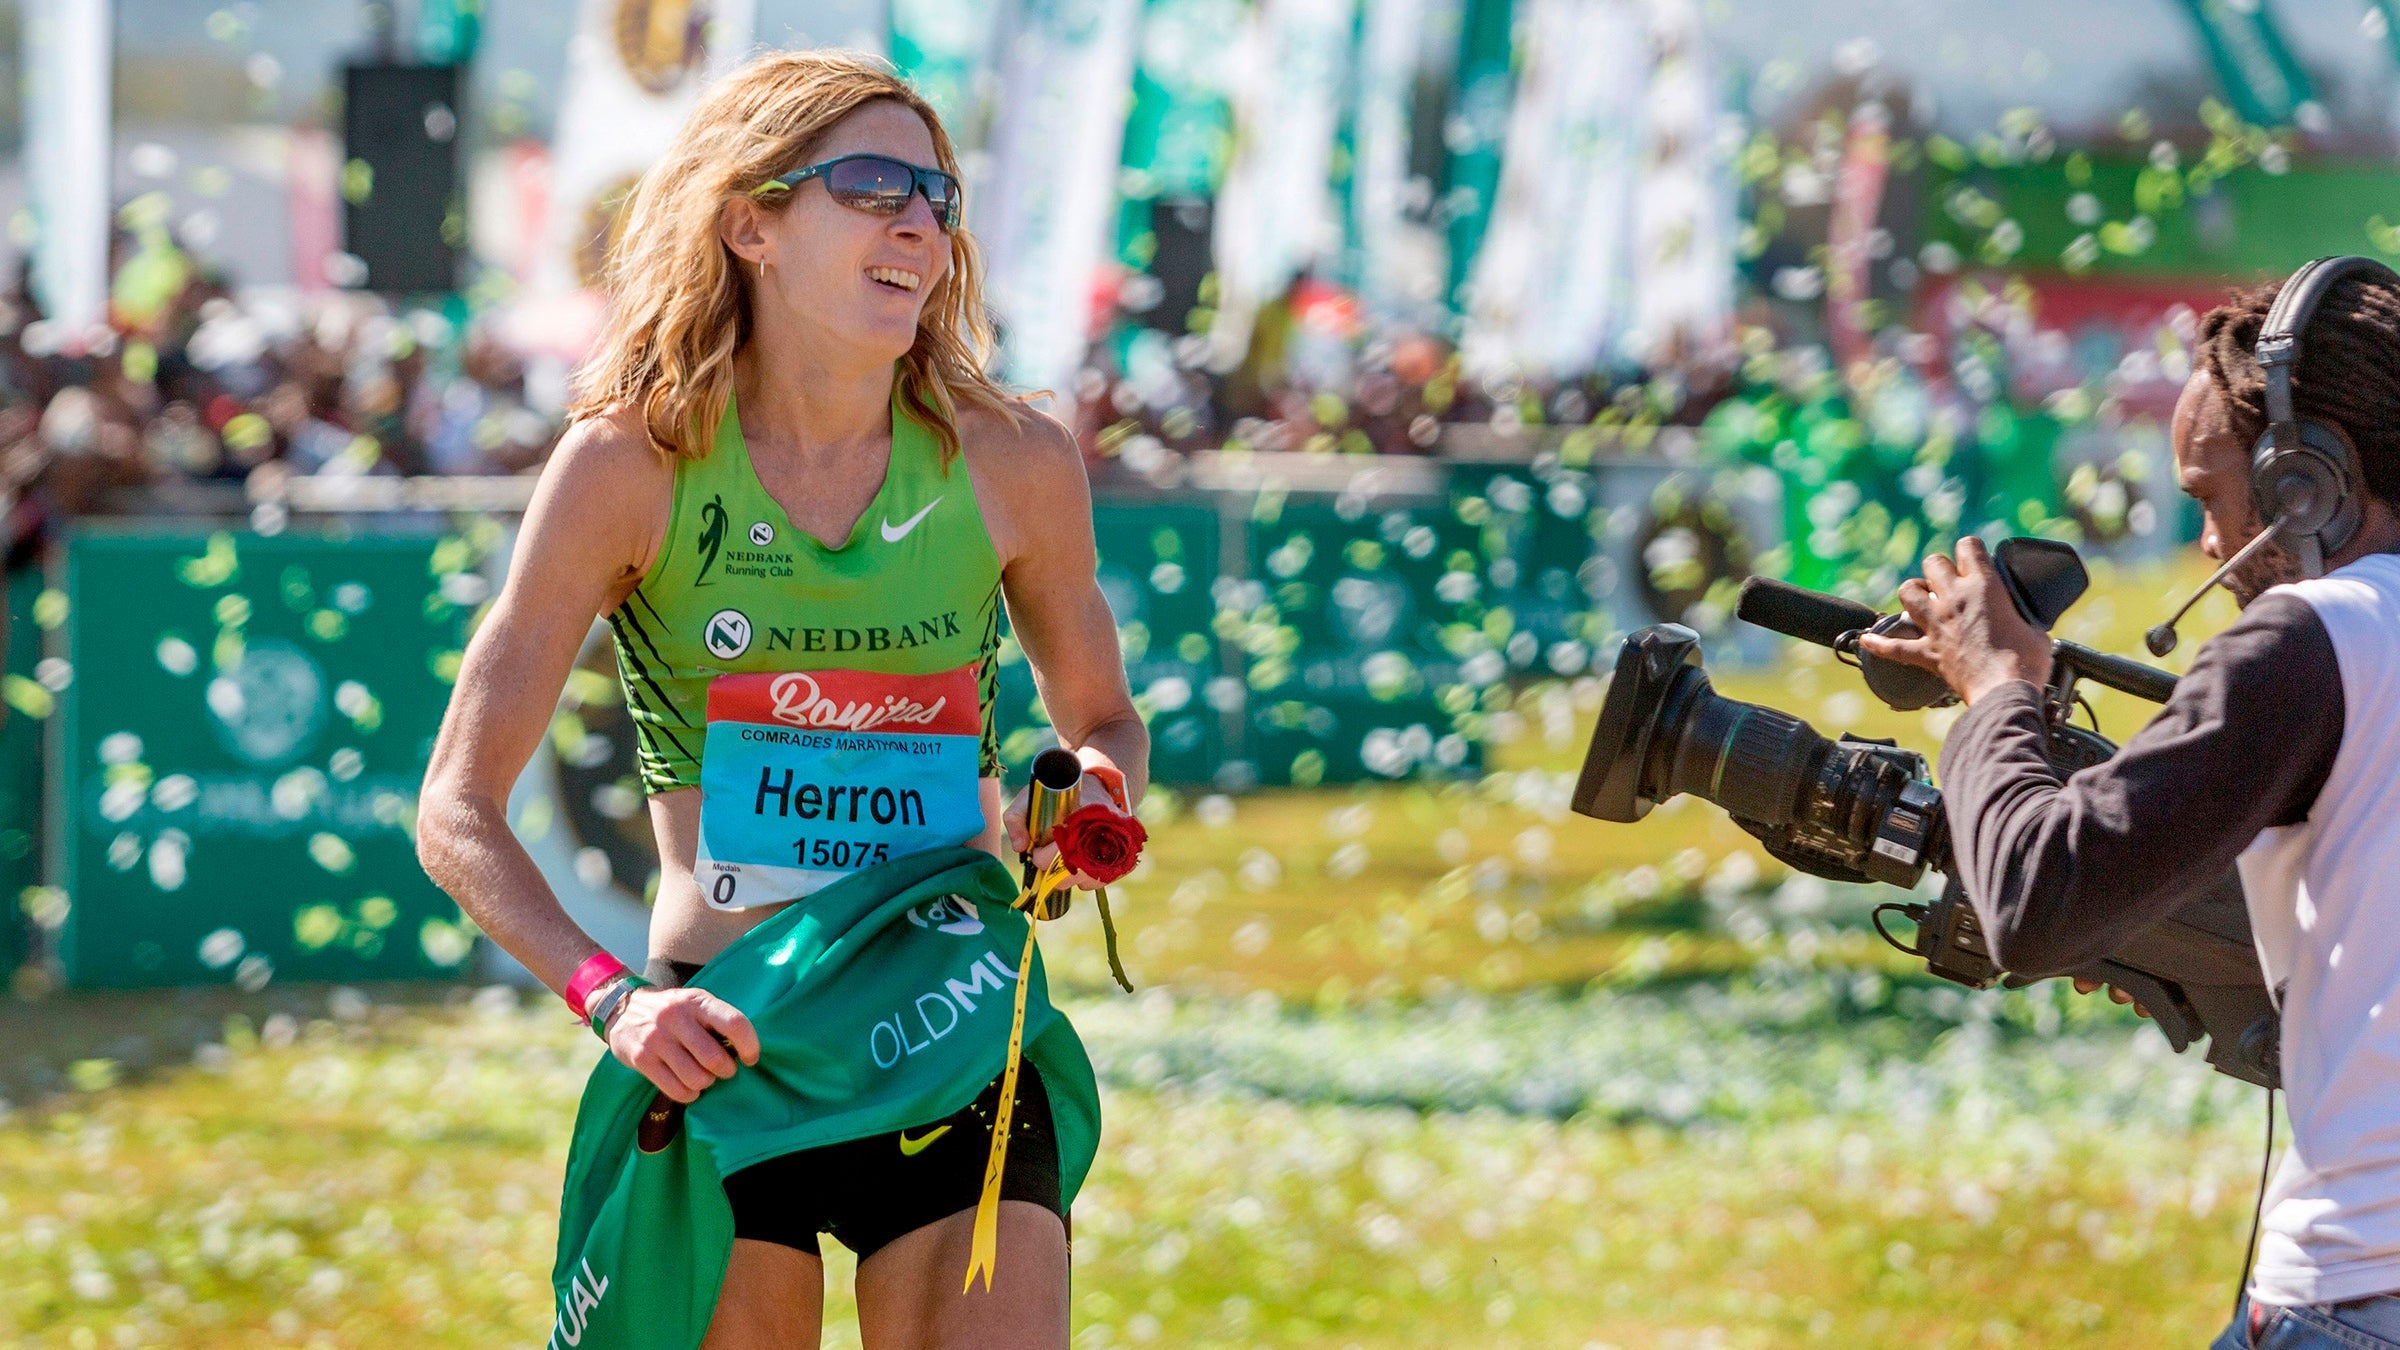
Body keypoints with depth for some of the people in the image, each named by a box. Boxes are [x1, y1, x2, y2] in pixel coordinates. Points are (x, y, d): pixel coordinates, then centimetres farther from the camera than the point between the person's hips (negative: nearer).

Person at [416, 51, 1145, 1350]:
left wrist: (1091, 794, -3)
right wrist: (609, 997, -20)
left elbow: (1102, 716, 21)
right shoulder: (632, 464, -4)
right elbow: (457, 812, -5)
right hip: (713, 1049, -1)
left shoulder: (1011, 464, 3)